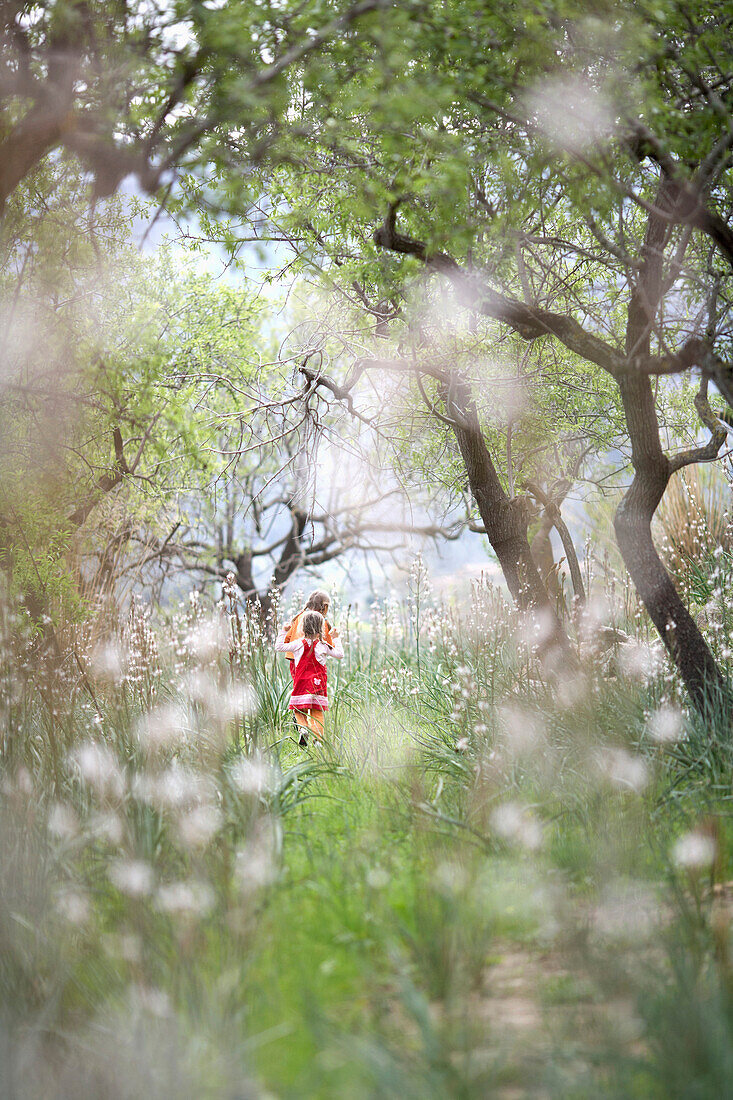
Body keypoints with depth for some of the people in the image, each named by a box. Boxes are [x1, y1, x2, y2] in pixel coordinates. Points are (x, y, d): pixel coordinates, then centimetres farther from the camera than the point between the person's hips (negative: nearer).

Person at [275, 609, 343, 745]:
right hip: (318, 685, 1)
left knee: (299, 710, 5)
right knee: (317, 712, 3)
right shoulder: (323, 646, 1)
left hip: (301, 685, -1)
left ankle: (303, 728, -22)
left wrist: (283, 632, 16)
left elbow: (279, 647, 4)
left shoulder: (298, 644, -2)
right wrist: (335, 639, 22)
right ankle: (318, 738, -6)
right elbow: (340, 654, 11)